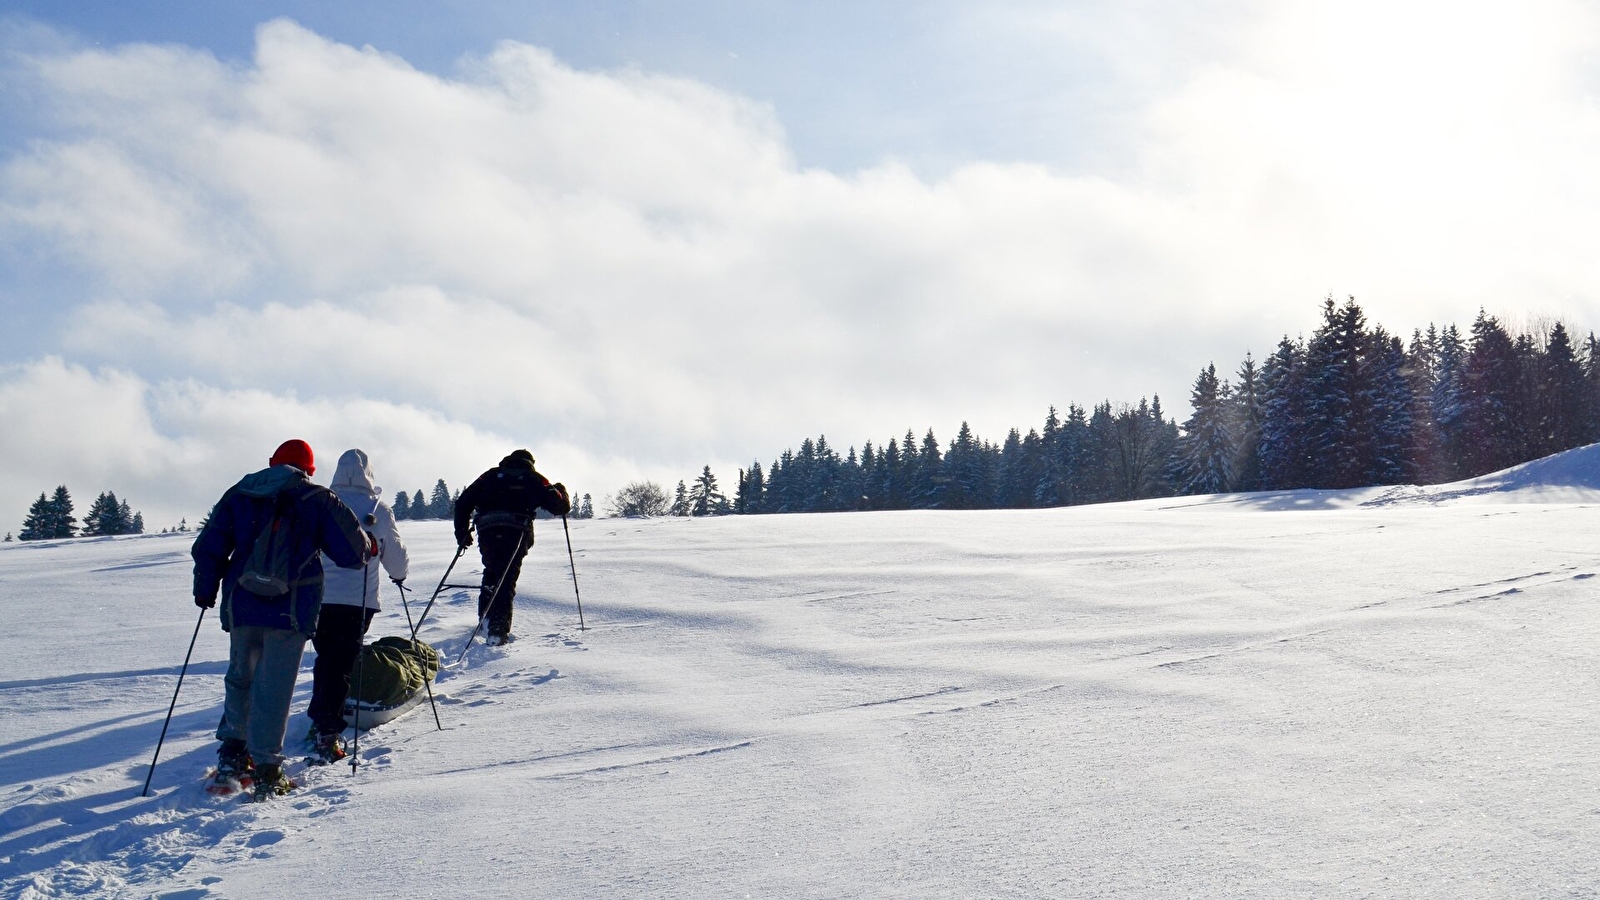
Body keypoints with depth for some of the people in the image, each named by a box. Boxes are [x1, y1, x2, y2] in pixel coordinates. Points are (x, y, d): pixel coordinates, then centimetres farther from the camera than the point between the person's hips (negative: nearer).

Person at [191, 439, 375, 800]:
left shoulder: (239, 495, 11)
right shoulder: (318, 501, 0)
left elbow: (208, 547, 9)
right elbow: (352, 550, -4)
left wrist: (205, 591, 20)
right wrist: (370, 546, 18)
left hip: (241, 607, 3)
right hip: (291, 611, -3)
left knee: (240, 678, 22)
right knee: (274, 688, -1)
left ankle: (231, 755, 22)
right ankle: (266, 770, -1)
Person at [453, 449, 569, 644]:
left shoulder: (491, 475, 26)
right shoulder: (534, 479, 20)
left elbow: (463, 502, 18)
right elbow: (559, 506, 14)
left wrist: (462, 533, 24)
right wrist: (561, 491, 36)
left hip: (487, 529, 2)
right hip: (516, 531, -2)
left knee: (492, 571, 26)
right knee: (506, 580, 0)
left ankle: (485, 618, 19)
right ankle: (498, 630, -12)